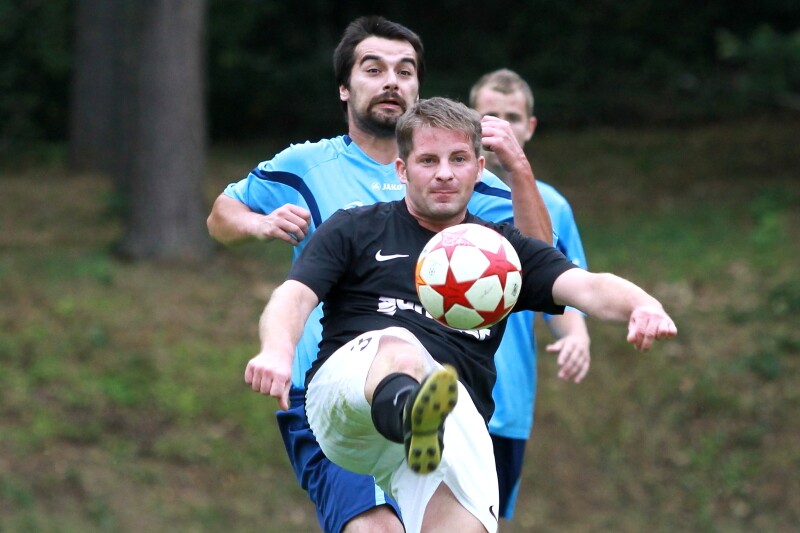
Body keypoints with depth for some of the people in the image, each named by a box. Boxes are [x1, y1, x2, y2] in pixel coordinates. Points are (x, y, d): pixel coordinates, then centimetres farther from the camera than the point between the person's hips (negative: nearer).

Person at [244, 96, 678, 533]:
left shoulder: (503, 249, 23)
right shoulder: (355, 230, 18)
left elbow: (588, 287, 6)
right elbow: (294, 296, 3)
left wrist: (642, 306, -18)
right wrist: (277, 350, -21)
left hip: (454, 421, 3)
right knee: (398, 346, -37)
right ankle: (411, 413, -72)